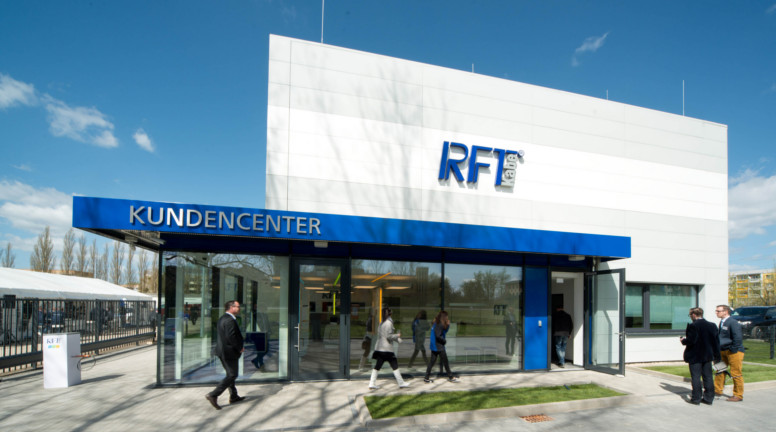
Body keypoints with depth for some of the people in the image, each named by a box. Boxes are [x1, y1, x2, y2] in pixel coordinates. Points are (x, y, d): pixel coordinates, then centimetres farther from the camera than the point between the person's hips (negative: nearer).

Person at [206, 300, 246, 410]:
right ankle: (213, 395, -5)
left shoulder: (222, 318, 11)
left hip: (222, 350, 11)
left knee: (230, 374, 20)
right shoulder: (230, 321, -21)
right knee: (232, 375, -3)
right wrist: (239, 348, -13)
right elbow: (231, 337, -27)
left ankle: (233, 396, 29)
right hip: (229, 352, -11)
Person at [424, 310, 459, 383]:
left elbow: (444, 331, 14)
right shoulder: (439, 325, -19)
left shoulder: (436, 324, 10)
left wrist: (447, 325, 0)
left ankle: (427, 377, 12)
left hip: (434, 346, 9)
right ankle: (450, 377, 13)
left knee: (432, 361, 11)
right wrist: (444, 340, -7)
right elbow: (438, 336, -23)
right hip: (439, 346, -9)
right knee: (445, 362, 3)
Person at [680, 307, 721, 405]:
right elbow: (716, 341, 7)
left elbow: (691, 340, -21)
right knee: (708, 377, 12)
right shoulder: (712, 325, 4)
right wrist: (716, 356, 13)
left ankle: (696, 398, 6)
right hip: (707, 356, 6)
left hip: (695, 356, -6)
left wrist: (683, 341, 0)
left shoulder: (693, 326, -17)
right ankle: (708, 398, 17)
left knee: (696, 377, 1)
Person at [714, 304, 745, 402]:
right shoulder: (722, 322, 10)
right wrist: (719, 349, 14)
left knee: (736, 374, -1)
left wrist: (733, 350, -17)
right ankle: (717, 390, 22)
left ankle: (738, 395, 9)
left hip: (734, 352, -9)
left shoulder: (733, 322, -17)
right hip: (723, 351, 9)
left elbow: (738, 338, -21)